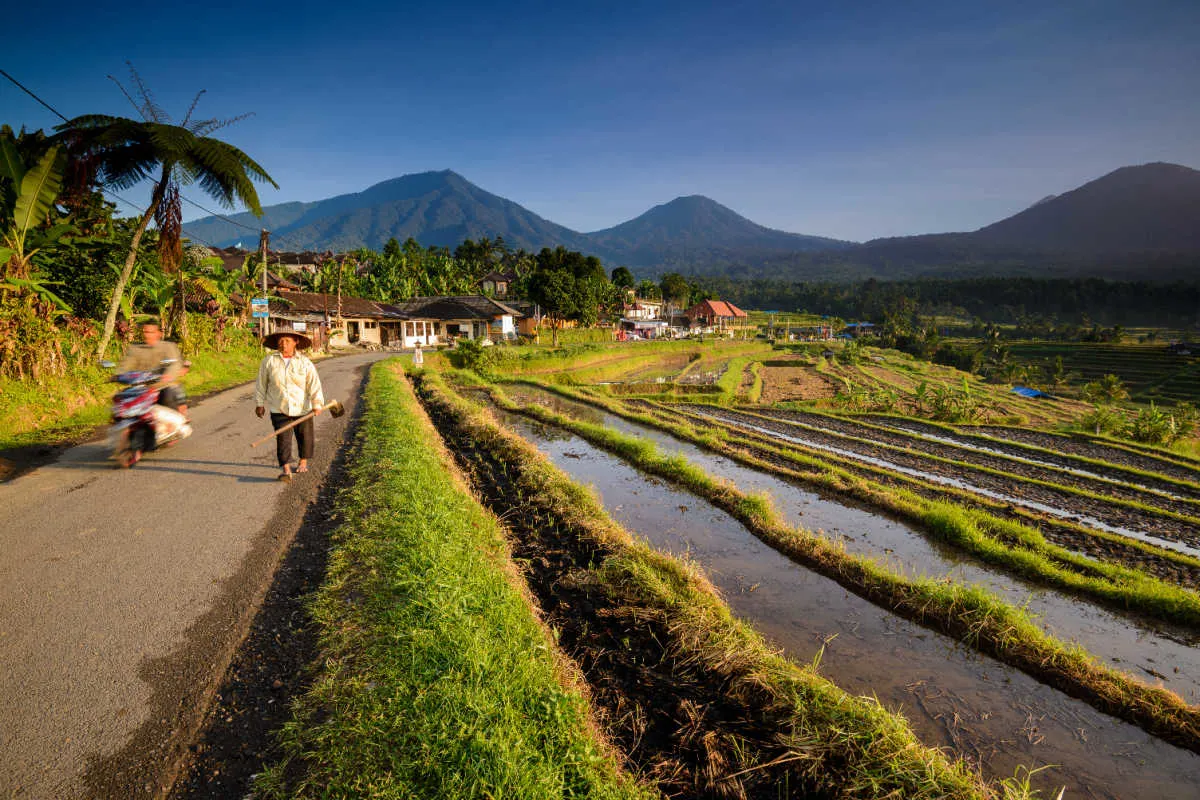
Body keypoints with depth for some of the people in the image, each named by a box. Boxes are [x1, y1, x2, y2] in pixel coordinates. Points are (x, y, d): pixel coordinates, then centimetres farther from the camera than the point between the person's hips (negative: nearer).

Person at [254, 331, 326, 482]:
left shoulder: (305, 362, -4)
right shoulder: (269, 361, -1)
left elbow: (314, 383, -10)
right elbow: (261, 384, 8)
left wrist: (317, 404, -19)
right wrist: (259, 403, 10)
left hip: (302, 408, 1)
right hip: (279, 409, 0)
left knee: (304, 436, 13)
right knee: (283, 438, -9)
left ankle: (303, 462, 34)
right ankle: (286, 469, -10)